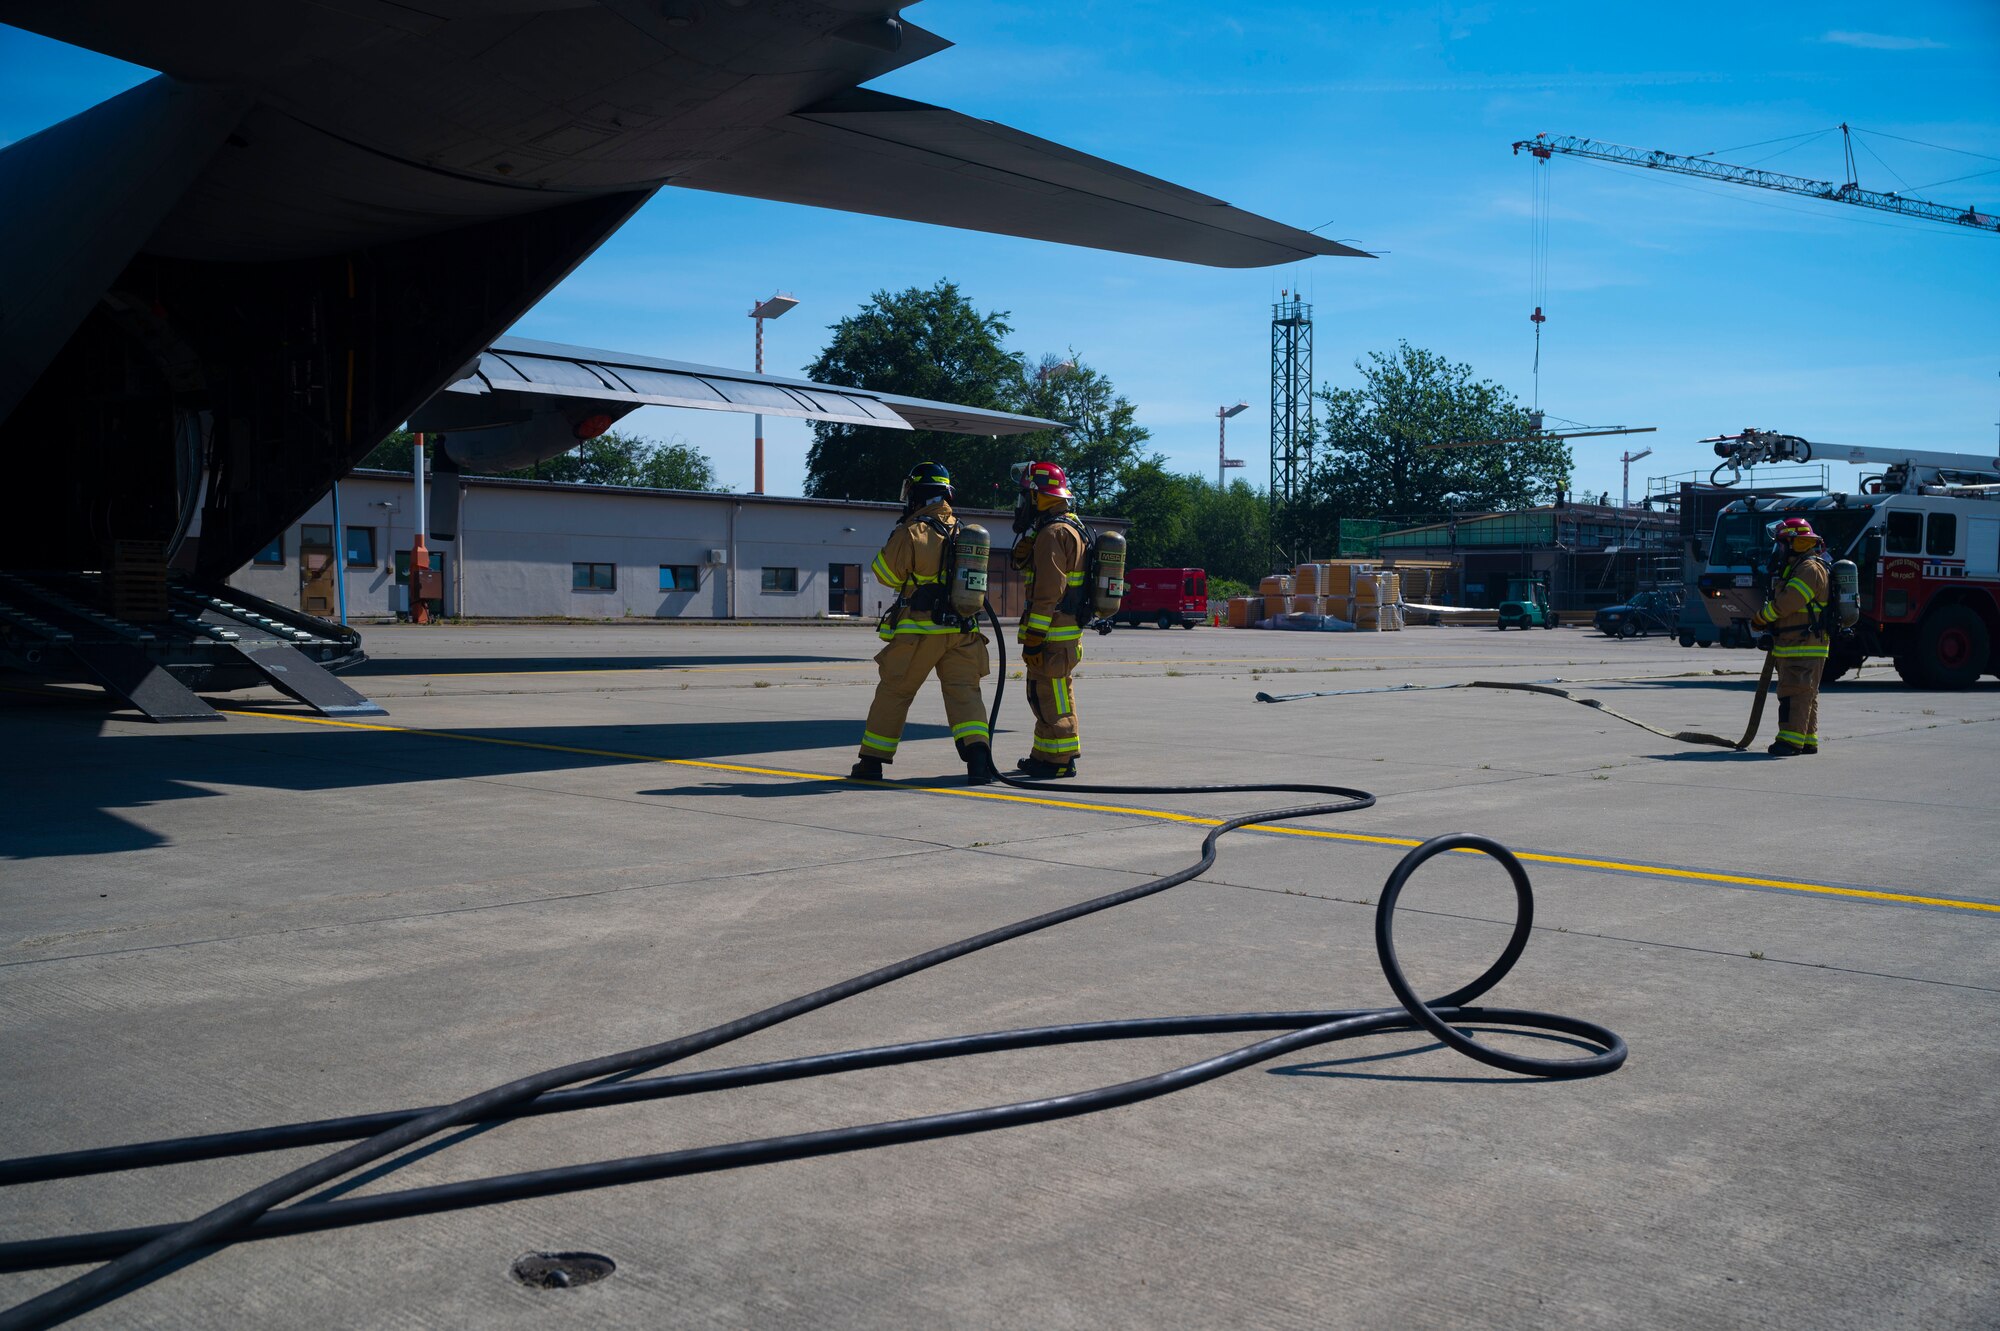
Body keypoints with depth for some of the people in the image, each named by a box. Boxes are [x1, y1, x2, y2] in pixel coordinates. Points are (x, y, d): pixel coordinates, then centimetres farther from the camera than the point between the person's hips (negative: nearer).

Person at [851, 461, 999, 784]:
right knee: (964, 693, 2)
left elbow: (887, 574, -5)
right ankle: (978, 754, -19)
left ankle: (872, 760, 17)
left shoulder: (912, 532, -10)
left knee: (893, 693, 8)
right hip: (963, 631, 4)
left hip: (919, 630, -4)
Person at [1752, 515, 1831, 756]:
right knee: (1804, 694, 12)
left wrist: (1759, 619, -8)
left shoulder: (1811, 569, -14)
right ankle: (1808, 740, 17)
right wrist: (1770, 630, 12)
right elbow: (1782, 603, 24)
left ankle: (1791, 740, -15)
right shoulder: (1794, 568, 20)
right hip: (1792, 645, 11)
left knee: (1795, 692, -13)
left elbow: (1787, 602, -21)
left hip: (1804, 646, -11)